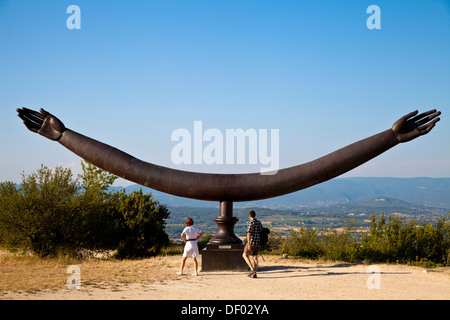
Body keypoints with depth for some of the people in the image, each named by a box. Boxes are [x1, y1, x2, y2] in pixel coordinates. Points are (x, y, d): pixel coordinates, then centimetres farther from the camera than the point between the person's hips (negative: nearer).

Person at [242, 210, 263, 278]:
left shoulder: (251, 223, -13)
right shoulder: (259, 222, 9)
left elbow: (249, 234, -17)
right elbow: (261, 232, 12)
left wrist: (248, 244, -19)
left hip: (252, 242, -7)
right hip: (258, 242, 7)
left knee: (245, 255, 7)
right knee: (255, 257, 11)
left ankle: (252, 269, -7)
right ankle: (254, 274, 9)